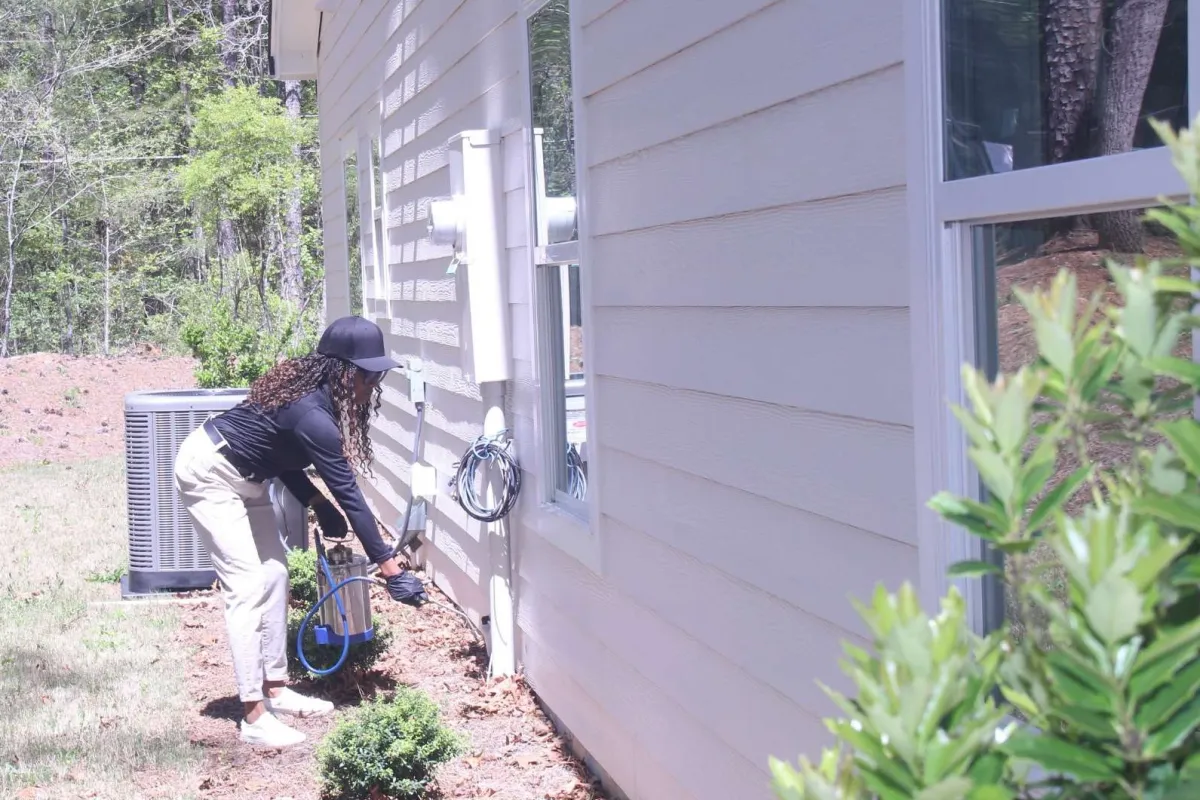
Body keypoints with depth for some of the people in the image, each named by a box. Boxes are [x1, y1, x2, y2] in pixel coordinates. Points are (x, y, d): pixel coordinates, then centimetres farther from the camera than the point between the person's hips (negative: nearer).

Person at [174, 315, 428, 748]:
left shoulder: (310, 390, -4)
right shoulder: (313, 416, -31)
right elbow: (349, 494, -29)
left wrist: (316, 502, -5)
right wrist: (389, 566, -24)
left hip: (243, 477, 10)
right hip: (208, 472, -10)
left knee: (274, 573, 10)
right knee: (247, 586, -13)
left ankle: (275, 690, 18)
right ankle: (254, 717, -13)